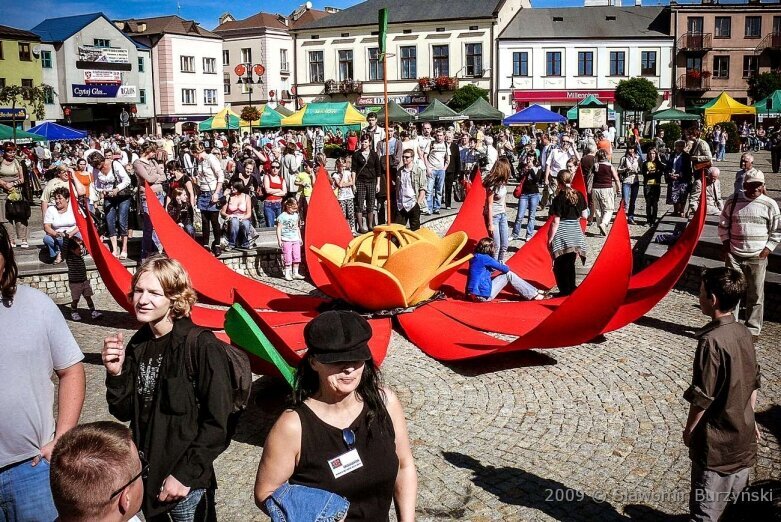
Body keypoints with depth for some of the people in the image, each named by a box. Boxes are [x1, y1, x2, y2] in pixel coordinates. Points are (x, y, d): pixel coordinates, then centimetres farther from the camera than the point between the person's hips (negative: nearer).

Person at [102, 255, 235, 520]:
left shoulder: (202, 346, -18)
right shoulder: (137, 344, 0)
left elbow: (219, 424, -17)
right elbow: (124, 412, 5)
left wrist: (185, 474, -16)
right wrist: (116, 374, -11)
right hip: (143, 476, 6)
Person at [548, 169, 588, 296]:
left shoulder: (558, 199, -12)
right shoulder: (579, 195, 1)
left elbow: (556, 222, -13)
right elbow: (585, 215, 6)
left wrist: (550, 239, -8)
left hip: (561, 234, -5)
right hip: (575, 233, 5)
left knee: (560, 265, 7)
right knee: (570, 263, 17)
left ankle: (565, 291, 8)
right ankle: (571, 289, 22)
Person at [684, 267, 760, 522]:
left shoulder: (712, 341, -24)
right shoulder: (743, 333, 0)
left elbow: (702, 396, -20)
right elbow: (754, 382, 10)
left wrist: (689, 429, -7)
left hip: (716, 441, -8)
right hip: (744, 435, 8)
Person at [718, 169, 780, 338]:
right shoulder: (733, 201, 3)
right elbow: (723, 225, 12)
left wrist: (766, 251, -5)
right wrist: (726, 246, 2)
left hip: (757, 258, -1)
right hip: (734, 256, 1)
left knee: (756, 296, 5)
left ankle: (753, 329, 16)